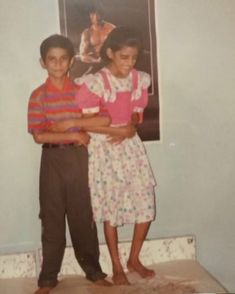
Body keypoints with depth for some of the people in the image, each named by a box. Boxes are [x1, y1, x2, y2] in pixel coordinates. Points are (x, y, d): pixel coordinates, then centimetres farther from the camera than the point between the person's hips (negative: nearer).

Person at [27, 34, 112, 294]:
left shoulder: (81, 91, 3)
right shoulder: (38, 95, -2)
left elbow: (105, 119, -8)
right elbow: (38, 136, -9)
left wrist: (70, 123, -14)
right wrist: (73, 135, -13)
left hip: (78, 158, 1)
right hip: (52, 160, -1)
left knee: (83, 215, 8)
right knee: (52, 218, 5)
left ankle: (93, 270, 22)